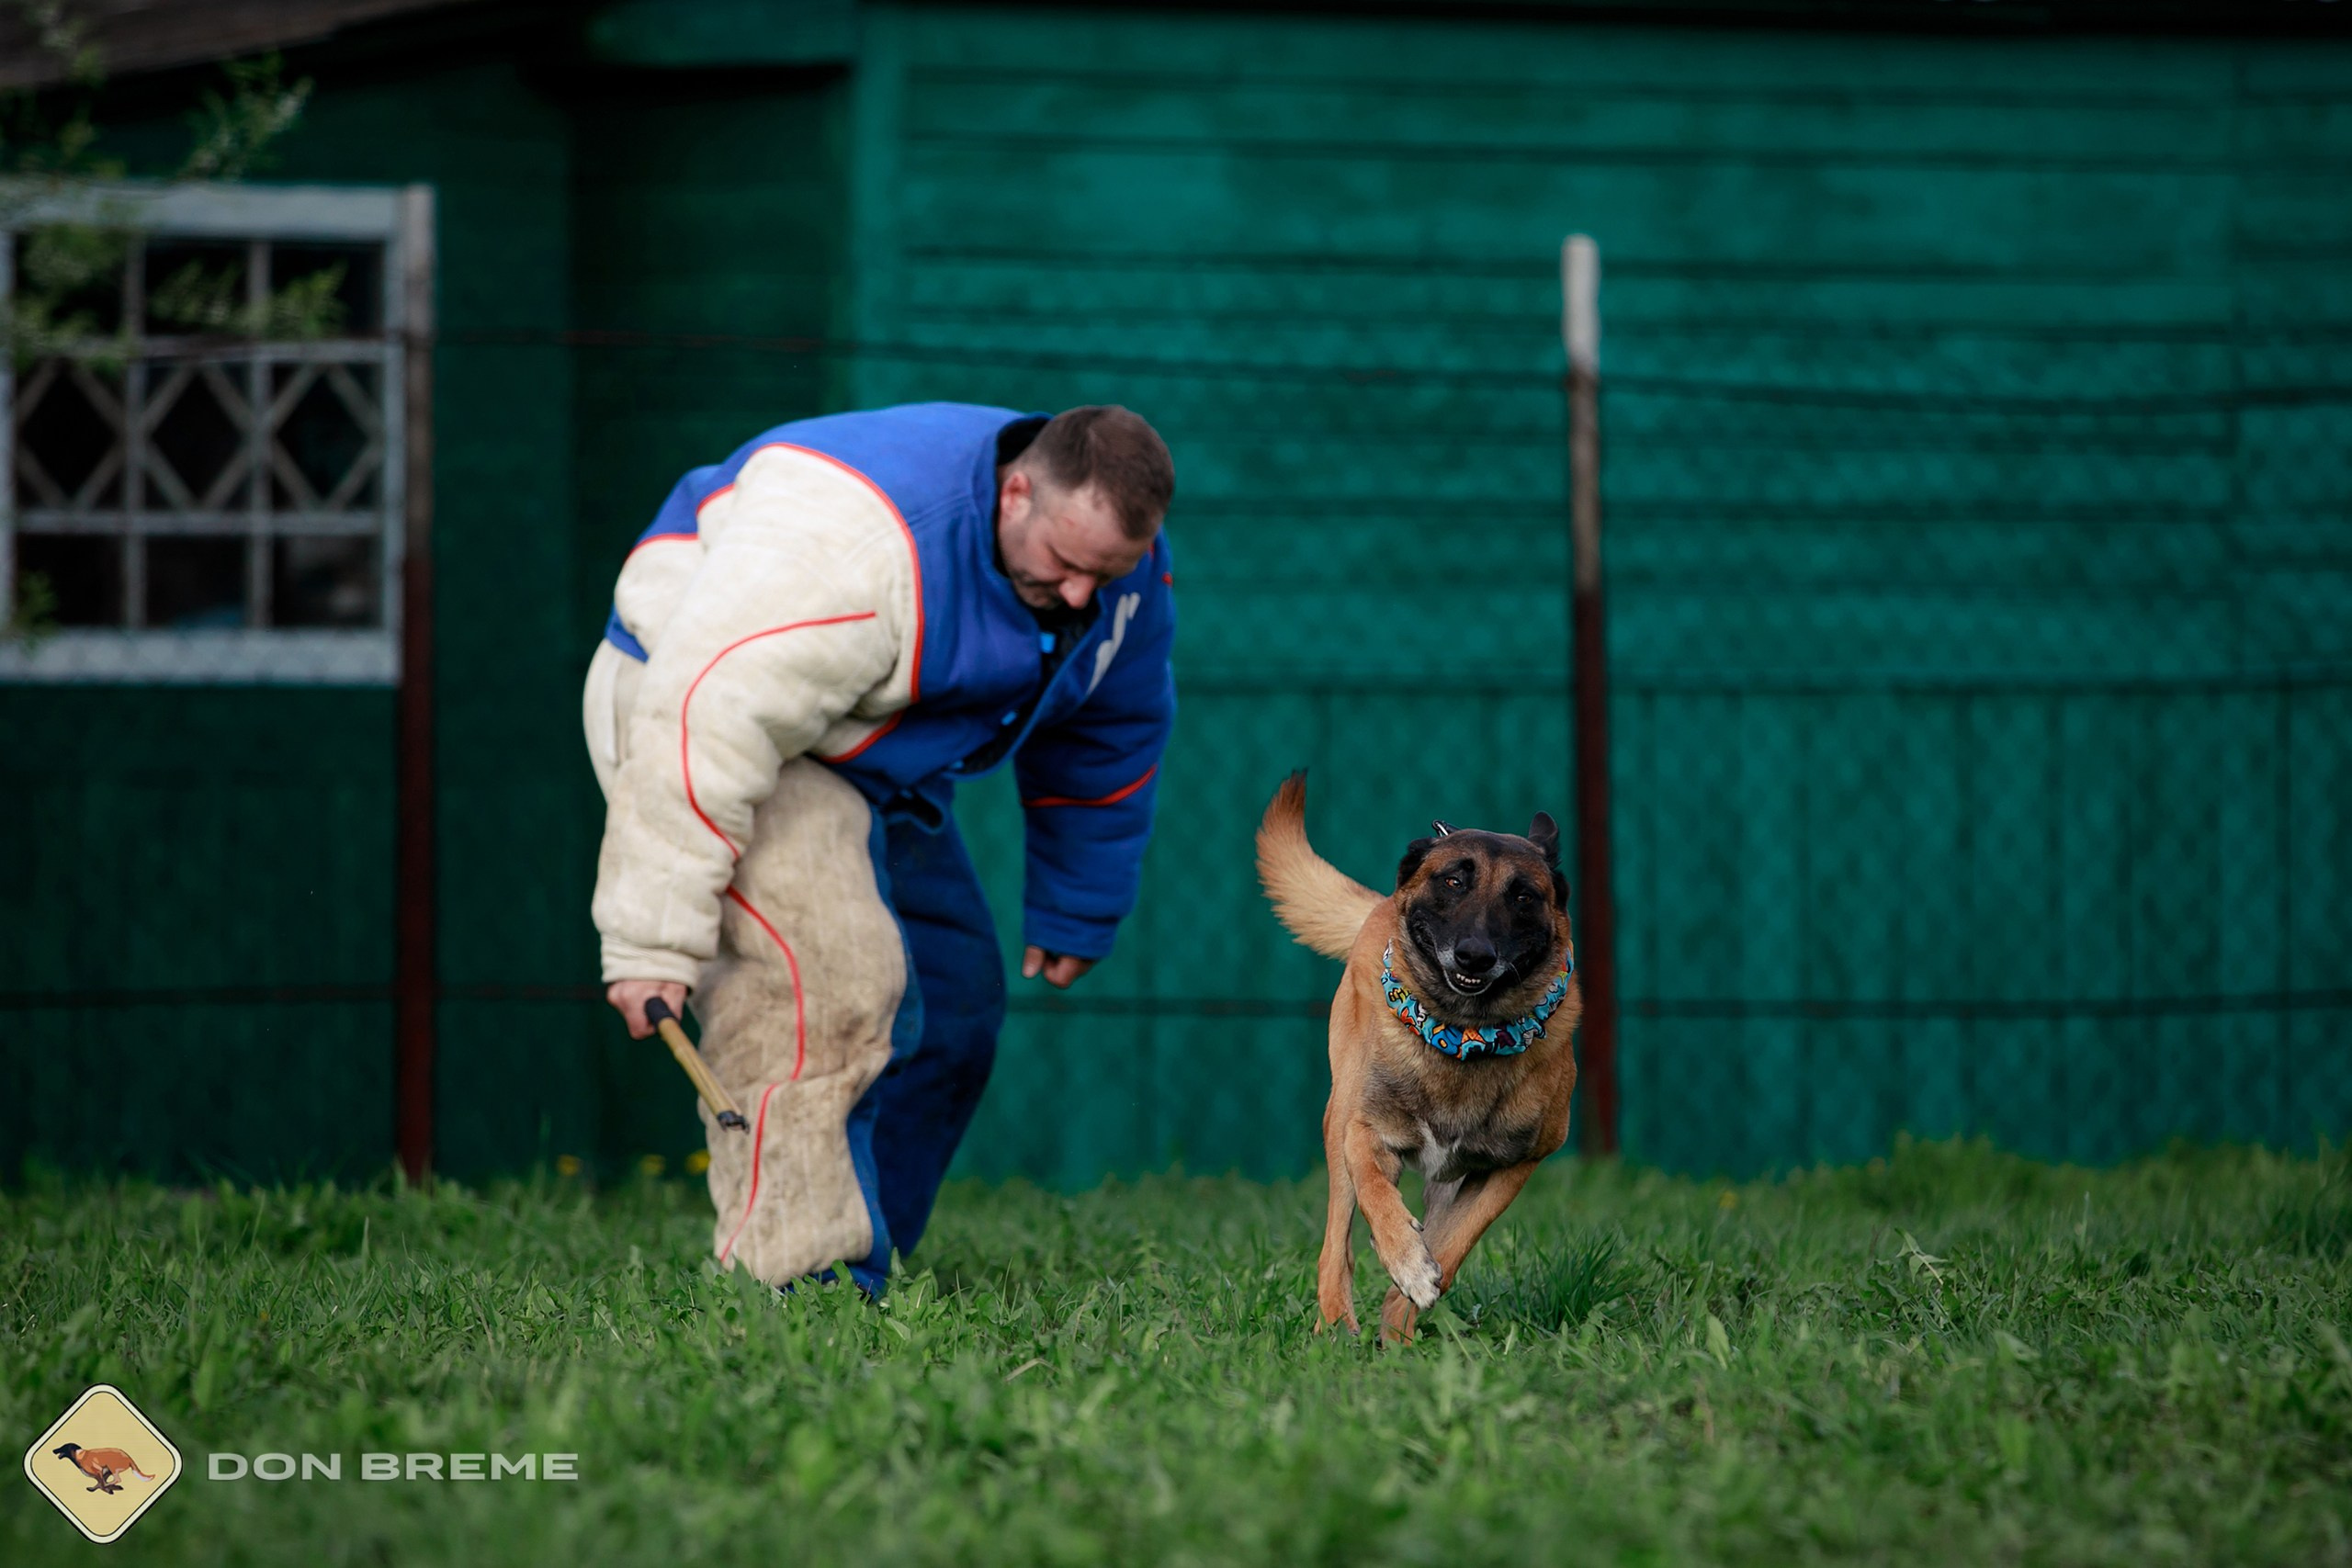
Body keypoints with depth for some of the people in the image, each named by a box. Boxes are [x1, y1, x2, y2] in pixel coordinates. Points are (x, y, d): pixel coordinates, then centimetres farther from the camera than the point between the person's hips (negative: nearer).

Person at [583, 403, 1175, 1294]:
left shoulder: (1124, 571, -10)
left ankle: (857, 1282, 12)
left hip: (878, 767, 9)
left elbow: (1108, 746, 9)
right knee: (820, 985, -25)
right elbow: (709, 726, -38)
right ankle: (791, 1290, -26)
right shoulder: (860, 543, -38)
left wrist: (1076, 915, 17)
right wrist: (656, 940, -38)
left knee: (954, 1004, 6)